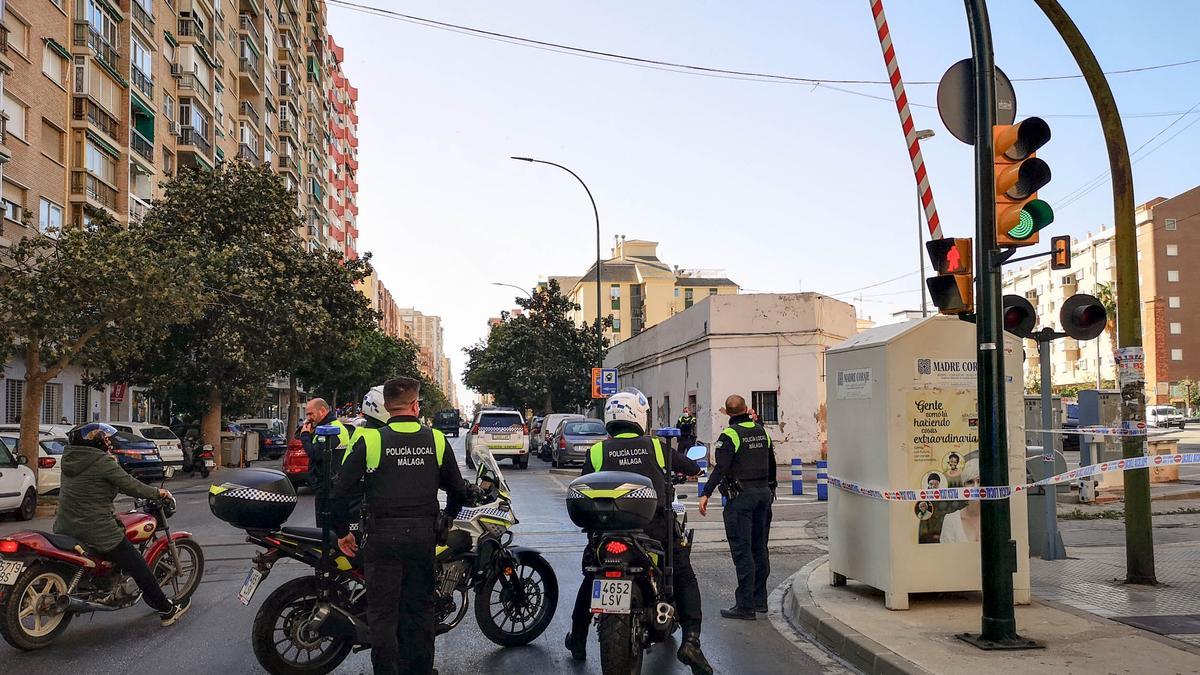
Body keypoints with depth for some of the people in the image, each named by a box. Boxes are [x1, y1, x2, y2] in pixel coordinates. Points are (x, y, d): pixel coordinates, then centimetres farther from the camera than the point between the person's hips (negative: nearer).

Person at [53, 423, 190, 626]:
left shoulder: (69, 458, 8)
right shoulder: (103, 462, -16)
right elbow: (130, 485, -11)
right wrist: (157, 493, 2)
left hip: (66, 528, 8)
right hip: (96, 531, -8)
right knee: (139, 567, 3)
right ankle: (167, 611, 11)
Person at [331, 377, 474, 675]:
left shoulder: (370, 440, -7)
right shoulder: (437, 440, 2)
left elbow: (342, 490, -7)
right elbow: (457, 489, 9)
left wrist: (342, 532, 6)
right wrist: (447, 519, 27)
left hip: (384, 537, -3)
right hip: (423, 535, 3)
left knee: (383, 611, 5)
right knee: (420, 608, 14)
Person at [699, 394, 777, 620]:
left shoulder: (730, 434, -11)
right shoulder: (762, 431, 11)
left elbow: (721, 467, -20)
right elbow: (771, 464, 18)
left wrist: (706, 494, -21)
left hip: (741, 496, -7)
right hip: (764, 492, 7)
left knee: (742, 550, -5)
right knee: (759, 548, 14)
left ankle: (745, 605, -5)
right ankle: (760, 599, 22)